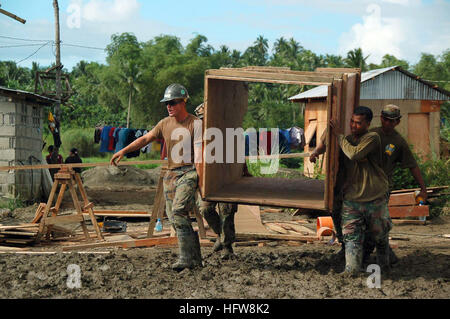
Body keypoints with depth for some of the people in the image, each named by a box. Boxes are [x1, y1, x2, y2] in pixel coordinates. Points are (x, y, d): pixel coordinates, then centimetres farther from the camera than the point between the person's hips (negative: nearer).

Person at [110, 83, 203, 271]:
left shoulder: (195, 124, -5)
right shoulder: (165, 124, 13)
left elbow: (198, 154, -10)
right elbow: (145, 139, 16)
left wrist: (200, 178, -15)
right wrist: (124, 151, 7)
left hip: (189, 172, -7)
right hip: (170, 174, 7)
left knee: (178, 212, -22)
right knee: (174, 216, 4)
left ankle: (186, 257, -20)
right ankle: (195, 258, 12)